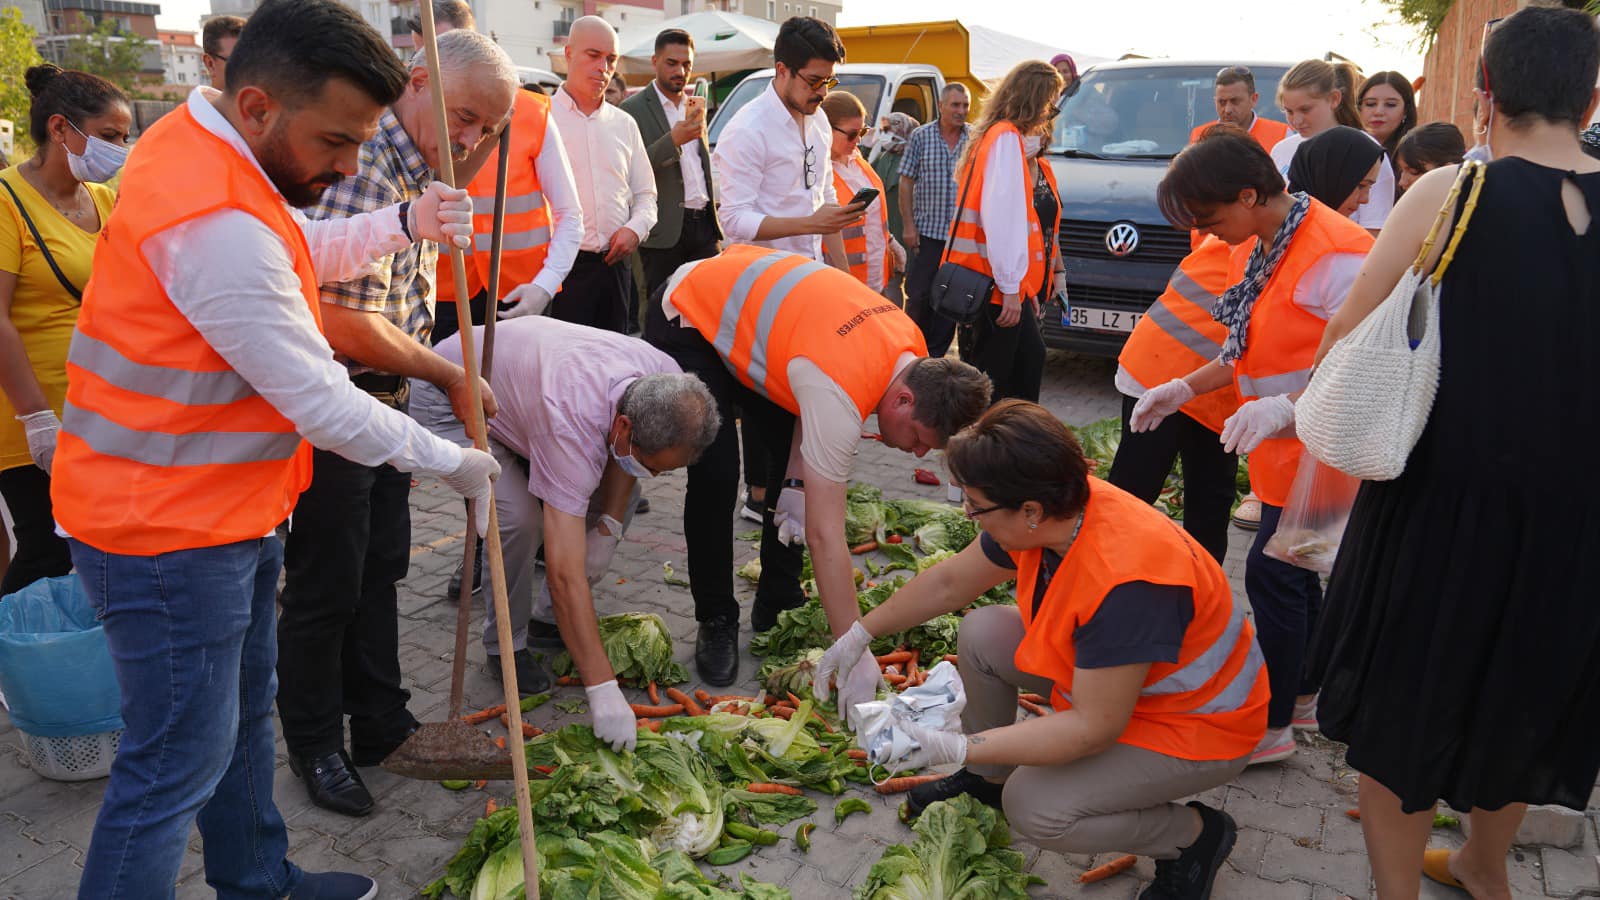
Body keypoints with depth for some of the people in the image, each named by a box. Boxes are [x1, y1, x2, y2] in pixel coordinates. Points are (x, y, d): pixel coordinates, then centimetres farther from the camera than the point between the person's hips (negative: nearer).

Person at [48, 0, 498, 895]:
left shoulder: (200, 144, 4)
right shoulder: (217, 222, -29)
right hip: (169, 535, -11)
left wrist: (403, 224, 4)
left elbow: (301, 256, 20)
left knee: (243, 711, 23)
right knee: (178, 763, 3)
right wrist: (451, 460, -12)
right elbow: (320, 405, -25)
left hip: (231, 509, 11)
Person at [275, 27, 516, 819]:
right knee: (325, 587, 4)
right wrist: (450, 375, -16)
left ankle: (382, 725, 31)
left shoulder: (418, 173, 11)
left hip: (385, 398, 10)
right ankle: (315, 747, 23)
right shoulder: (364, 167, -22)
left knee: (380, 569, 17)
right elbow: (345, 325, -27)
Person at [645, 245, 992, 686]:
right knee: (716, 477, -18)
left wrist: (797, 482, -10)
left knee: (792, 452, 3)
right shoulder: (839, 394, -39)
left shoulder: (912, 346, -14)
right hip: (685, 318, -8)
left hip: (745, 302, 8)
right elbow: (825, 536, -37)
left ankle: (777, 602, 16)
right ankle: (716, 622, 2)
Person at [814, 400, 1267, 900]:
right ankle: (988, 778, 18)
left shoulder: (1125, 583, -40)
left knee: (1034, 808, -21)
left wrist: (955, 749, -34)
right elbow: (949, 582, 1)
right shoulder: (1051, 513, -15)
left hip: (1195, 724, -8)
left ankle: (1196, 833, 2)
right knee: (982, 633, -4)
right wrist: (859, 633, 5)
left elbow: (1094, 728, -32)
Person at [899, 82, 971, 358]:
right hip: (927, 230, -2)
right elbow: (906, 183, 1)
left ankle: (935, 354, 17)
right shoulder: (921, 137, 1)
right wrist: (909, 226, -6)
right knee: (919, 294, -2)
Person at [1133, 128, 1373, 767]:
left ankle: (1272, 725, 10)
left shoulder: (1334, 255, -24)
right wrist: (1185, 389, 9)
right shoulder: (1259, 250, 8)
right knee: (1293, 573, 17)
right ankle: (1304, 693, 33)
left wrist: (1286, 407, -38)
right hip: (1283, 452, 9)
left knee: (1273, 574, -4)